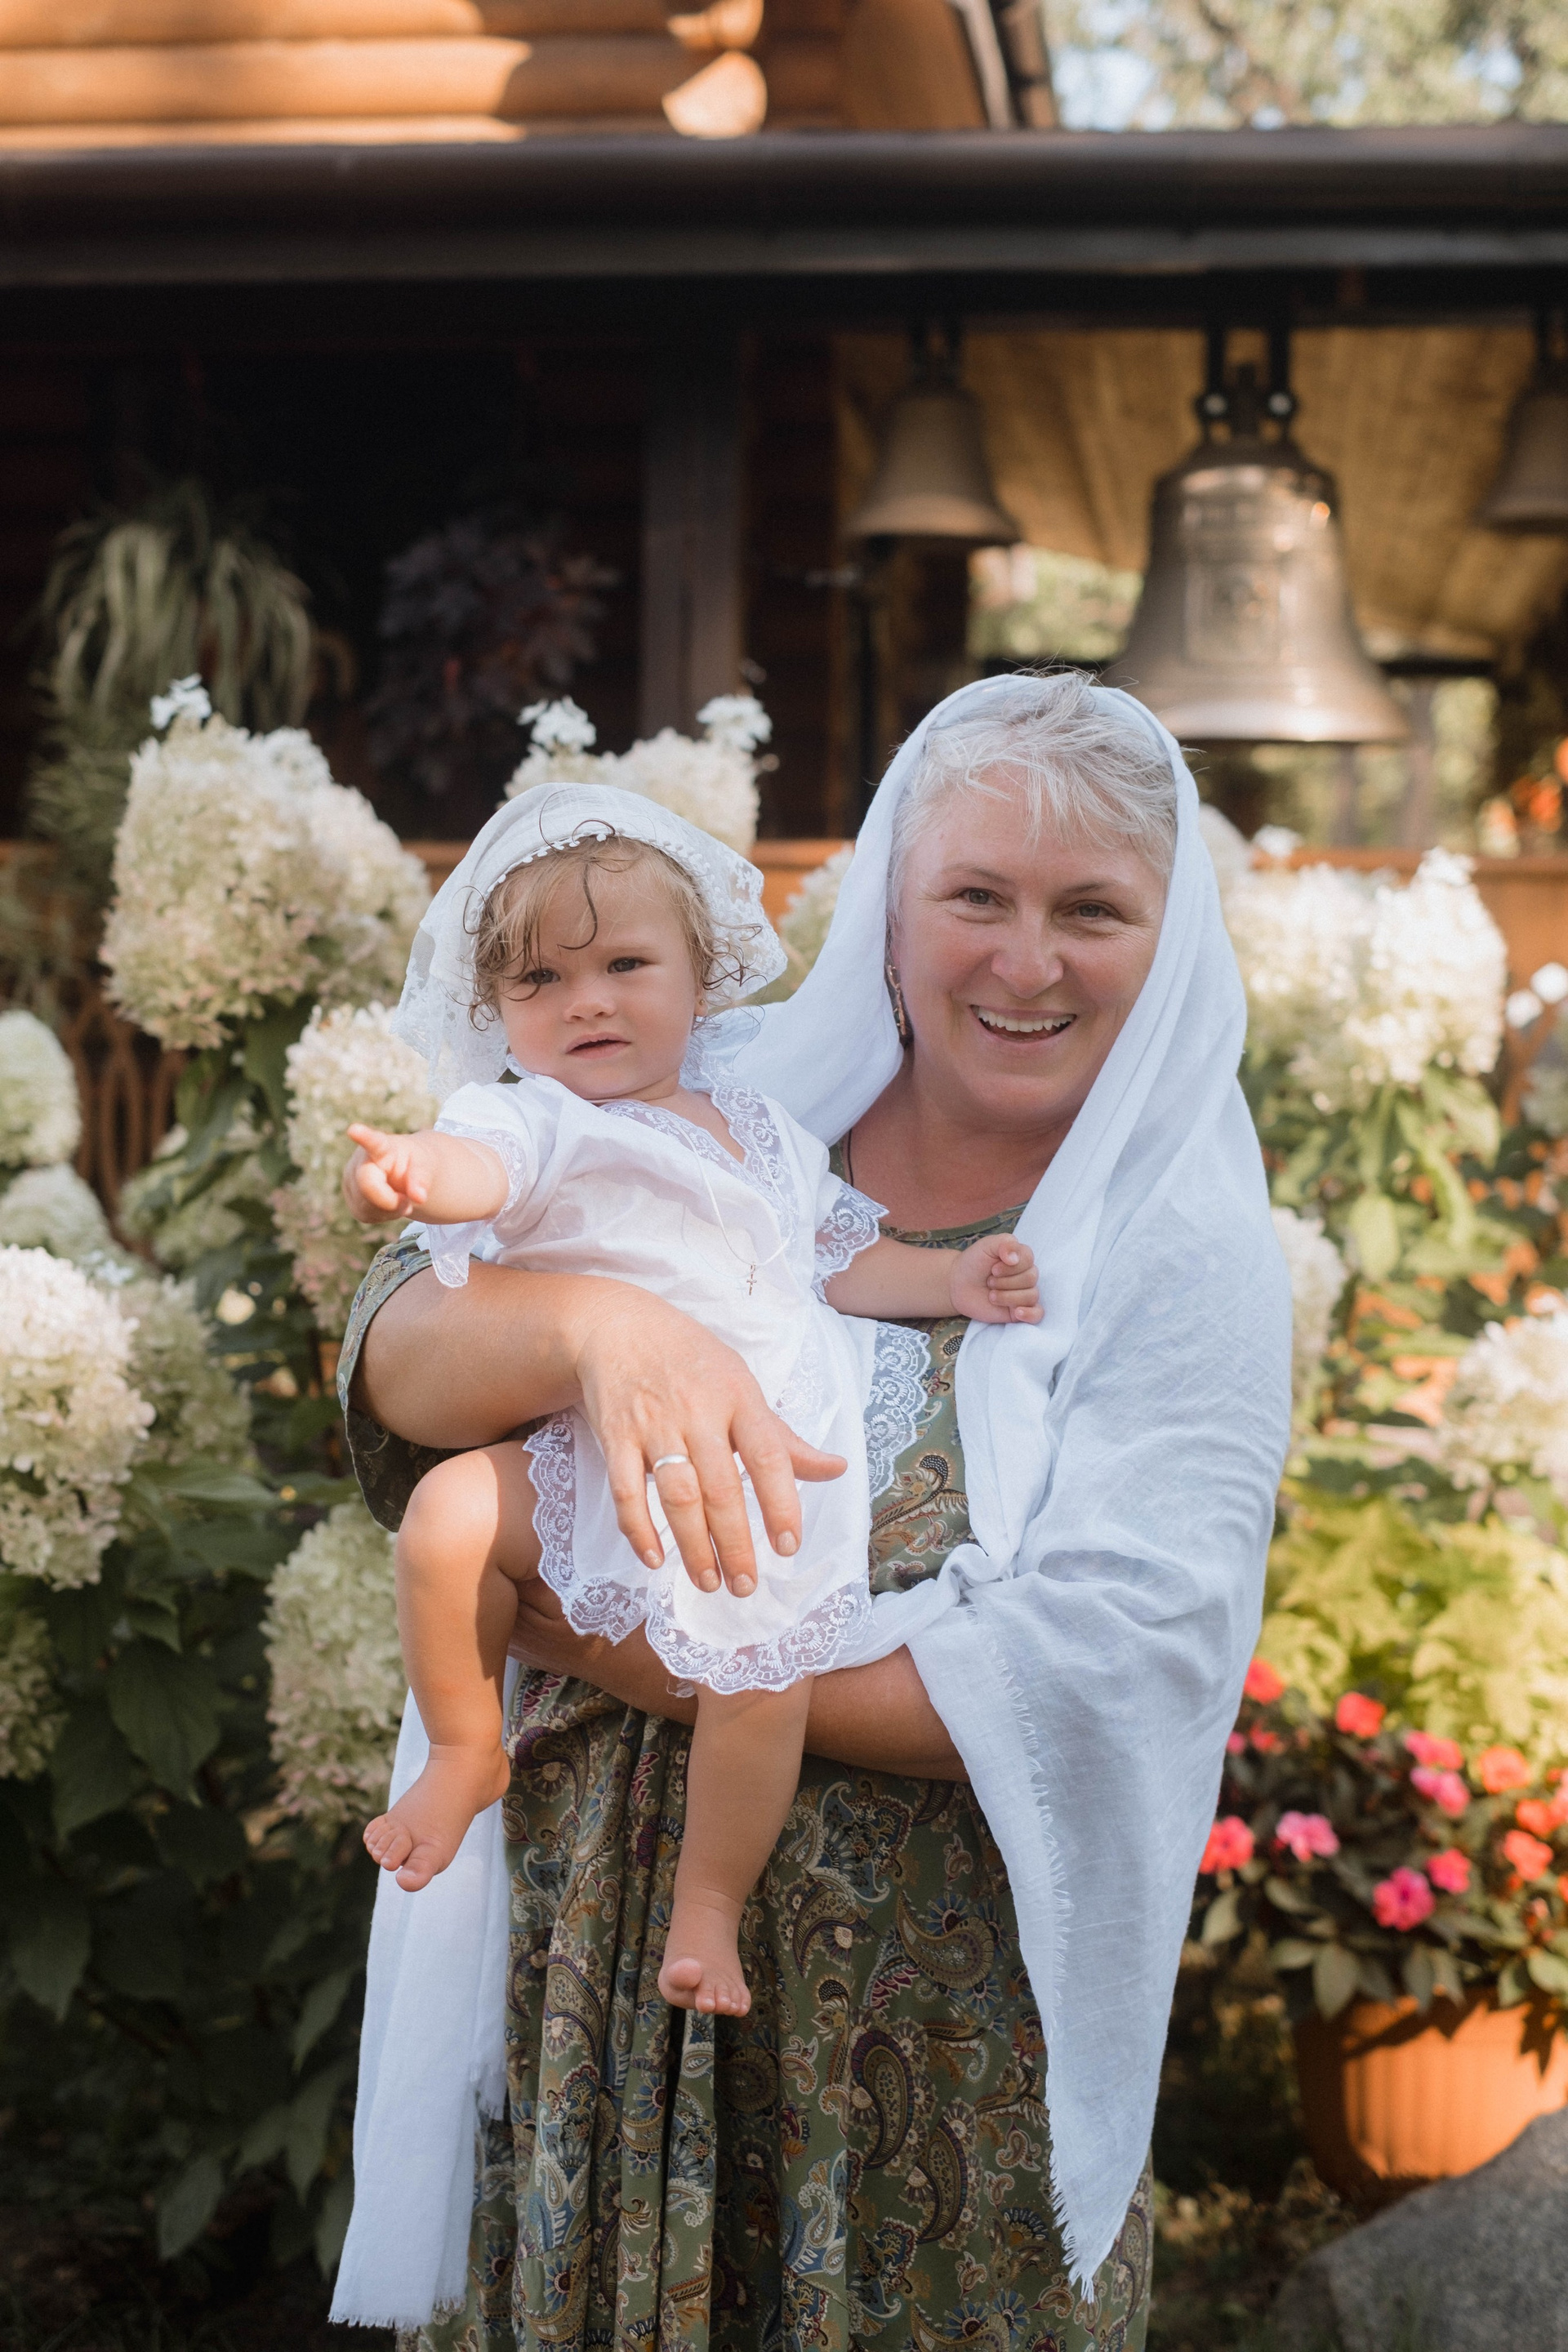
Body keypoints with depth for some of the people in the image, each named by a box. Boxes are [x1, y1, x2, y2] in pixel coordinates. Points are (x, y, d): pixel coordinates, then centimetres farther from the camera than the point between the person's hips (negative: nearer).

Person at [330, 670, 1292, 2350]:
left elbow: (1103, 1675, -18)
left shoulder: (1181, 1248, -8)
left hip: (946, 2032, -2)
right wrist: (601, 1326, -33)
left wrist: (664, 1658, -19)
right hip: (603, 1975, 2)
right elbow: (396, 1354, -11)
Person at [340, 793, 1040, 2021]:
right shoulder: (537, 1123, -4)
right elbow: (486, 1167, -29)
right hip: (614, 1457, -2)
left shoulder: (763, 1129, 17)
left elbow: (837, 1256, 29)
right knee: (451, 1515, -24)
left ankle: (710, 1905, 6)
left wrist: (951, 1277, 14)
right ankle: (468, 1752, 6)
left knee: (763, 1668, -20)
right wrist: (414, 1166, -52)